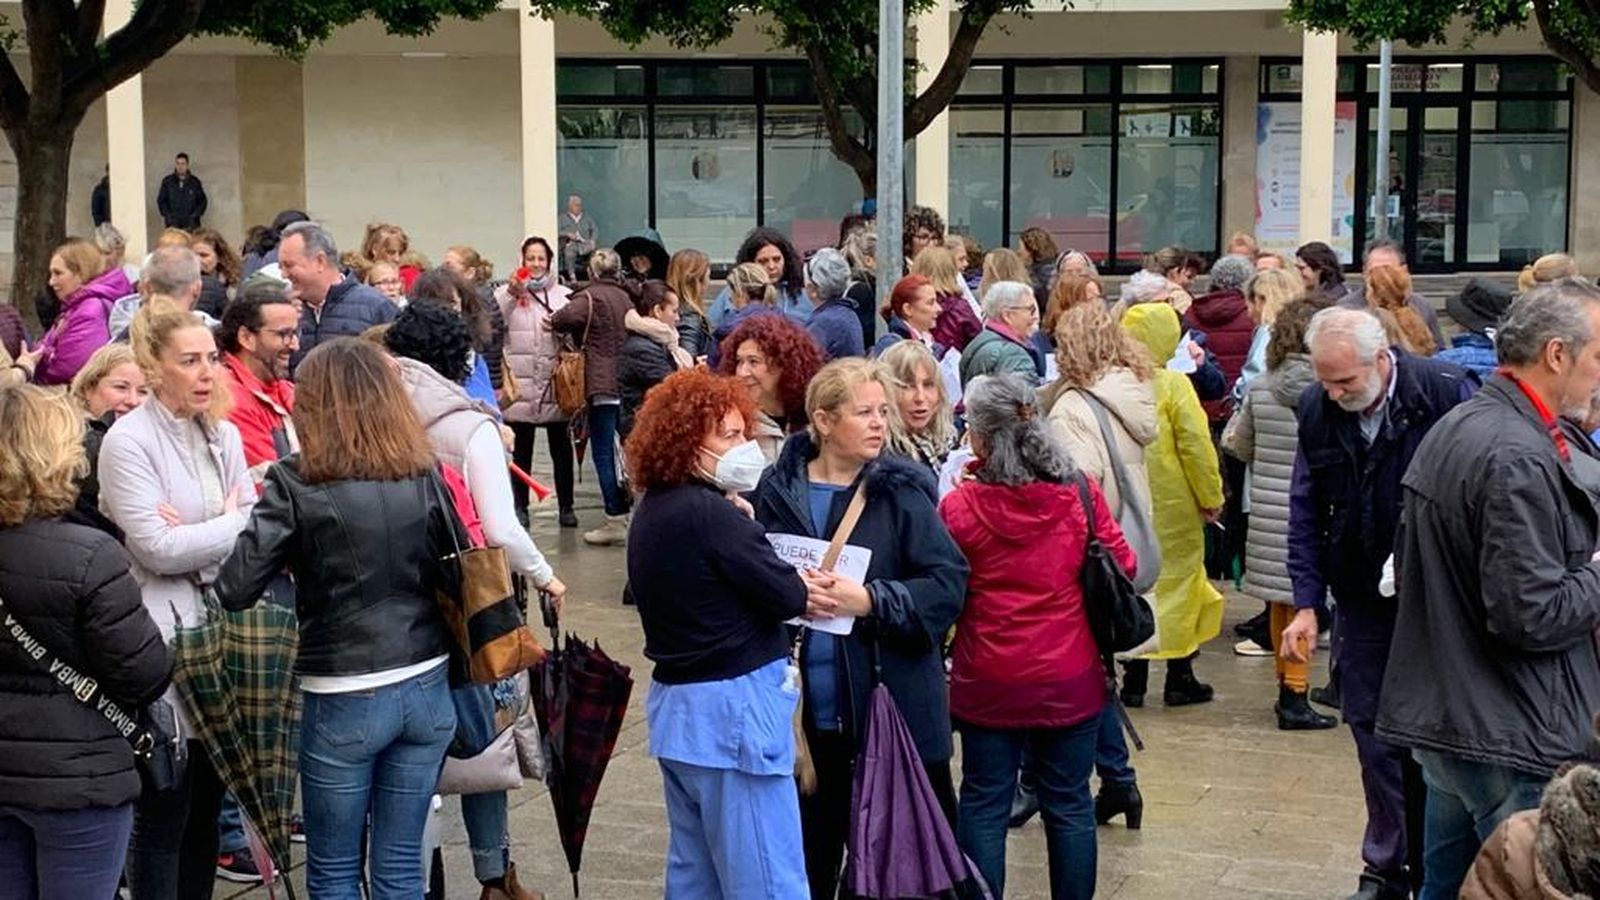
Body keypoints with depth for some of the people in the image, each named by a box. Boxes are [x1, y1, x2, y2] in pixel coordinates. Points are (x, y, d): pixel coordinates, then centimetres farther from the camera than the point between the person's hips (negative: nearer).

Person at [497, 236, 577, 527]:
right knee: (521, 450, 4)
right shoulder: (506, 293, 5)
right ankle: (519, 506, 12)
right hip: (520, 384, -1)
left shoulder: (564, 295, 9)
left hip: (555, 383, 1)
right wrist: (511, 294, -23)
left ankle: (566, 506, 14)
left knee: (561, 448, 6)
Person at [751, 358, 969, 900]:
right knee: (812, 842, 15)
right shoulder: (777, 491, 1)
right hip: (805, 706, 2)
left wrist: (871, 600, -21)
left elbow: (949, 585, -11)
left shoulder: (902, 490, -6)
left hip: (893, 702, -2)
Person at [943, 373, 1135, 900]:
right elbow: (1123, 568, 1)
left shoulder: (959, 507, -14)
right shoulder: (1081, 496, -9)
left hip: (989, 685, -1)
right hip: (1071, 682, 2)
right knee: (1070, 806, 13)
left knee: (984, 807, 11)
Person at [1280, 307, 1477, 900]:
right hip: (1363, 600, 4)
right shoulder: (1316, 408, -3)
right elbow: (1306, 511, 4)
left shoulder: (1445, 394, -17)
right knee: (1373, 730, 8)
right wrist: (1307, 601, -1)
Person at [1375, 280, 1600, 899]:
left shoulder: (1454, 428, 12)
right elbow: (1533, 616, -23)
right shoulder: (1519, 458, -20)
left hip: (1442, 717, 10)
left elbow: (1406, 572, 20)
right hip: (1509, 739, -10)